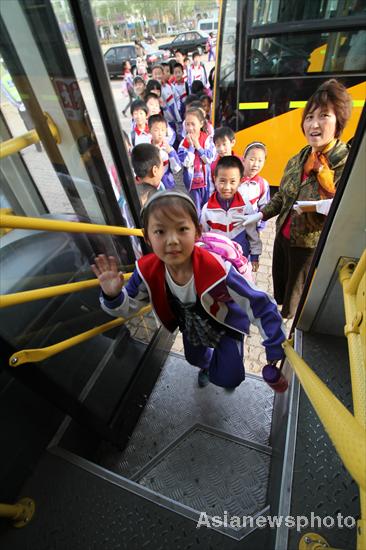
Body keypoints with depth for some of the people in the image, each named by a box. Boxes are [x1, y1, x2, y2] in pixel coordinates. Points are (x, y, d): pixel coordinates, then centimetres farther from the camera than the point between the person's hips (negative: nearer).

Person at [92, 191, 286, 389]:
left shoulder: (217, 271, -43)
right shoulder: (148, 271, -30)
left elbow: (262, 307, -31)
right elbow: (129, 306, -13)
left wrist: (275, 350, -21)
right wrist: (113, 296, -36)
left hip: (225, 323, -4)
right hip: (191, 325, 4)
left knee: (227, 379, -9)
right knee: (194, 358, 29)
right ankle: (206, 364, 69)